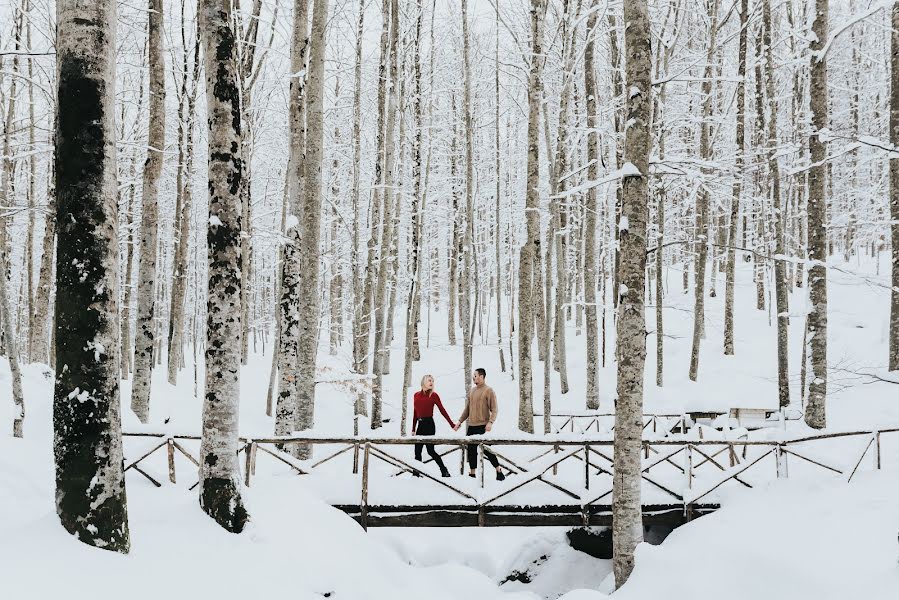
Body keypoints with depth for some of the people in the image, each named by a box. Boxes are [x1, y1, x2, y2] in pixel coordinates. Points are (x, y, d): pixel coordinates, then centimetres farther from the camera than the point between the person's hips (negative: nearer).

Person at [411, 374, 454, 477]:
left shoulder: (434, 395, -2)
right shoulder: (416, 395, 10)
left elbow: (442, 411, -2)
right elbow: (415, 412, 14)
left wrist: (452, 425, -6)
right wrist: (413, 429, 13)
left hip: (429, 424, -5)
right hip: (420, 424, 5)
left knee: (430, 450, -8)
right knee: (417, 451, 4)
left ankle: (444, 471, 0)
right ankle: (416, 473, 9)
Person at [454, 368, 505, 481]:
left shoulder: (488, 390, -6)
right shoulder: (471, 391, 14)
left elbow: (494, 409, -9)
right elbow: (467, 408, 21)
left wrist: (490, 422, -21)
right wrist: (460, 421, 15)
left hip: (483, 427, -7)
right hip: (471, 426, 7)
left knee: (486, 449, -7)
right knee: (471, 450, 6)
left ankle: (499, 471, 7)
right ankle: (472, 473, 15)